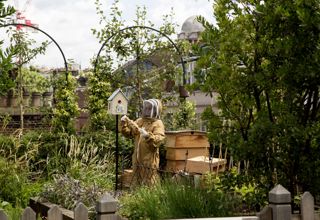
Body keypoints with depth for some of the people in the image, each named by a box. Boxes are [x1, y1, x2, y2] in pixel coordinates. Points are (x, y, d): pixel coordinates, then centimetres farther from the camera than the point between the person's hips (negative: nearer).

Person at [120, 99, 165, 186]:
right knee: (135, 184, 14)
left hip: (149, 160, -7)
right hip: (137, 159, 7)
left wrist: (147, 135, -38)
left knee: (148, 185, -2)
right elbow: (128, 133, 15)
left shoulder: (158, 124, -8)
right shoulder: (140, 121, 12)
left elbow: (158, 139, -23)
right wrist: (124, 123, -1)